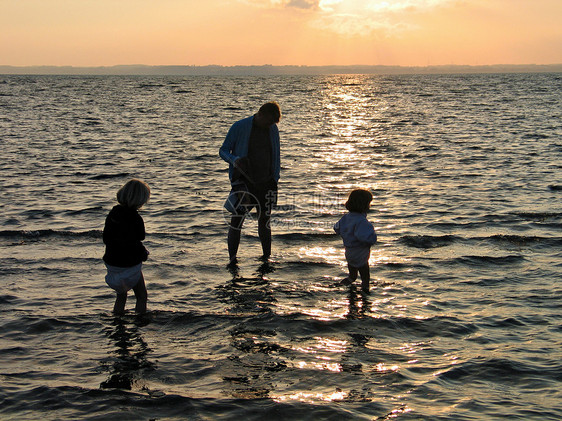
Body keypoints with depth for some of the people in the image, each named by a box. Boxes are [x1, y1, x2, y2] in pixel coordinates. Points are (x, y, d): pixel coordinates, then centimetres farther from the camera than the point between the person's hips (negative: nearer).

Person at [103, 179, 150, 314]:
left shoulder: (113, 213, -1)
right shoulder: (135, 219, -22)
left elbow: (106, 239, 6)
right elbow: (135, 244, -17)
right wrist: (143, 253, 3)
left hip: (111, 262, 6)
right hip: (130, 265, -6)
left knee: (121, 295, 25)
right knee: (142, 296, 13)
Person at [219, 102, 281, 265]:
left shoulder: (273, 129, 7)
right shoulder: (239, 127, -6)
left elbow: (276, 155, 19)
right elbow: (223, 150, -1)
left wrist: (275, 179, 11)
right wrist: (234, 160, -22)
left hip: (265, 182, 4)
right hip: (243, 180, -3)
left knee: (264, 221, 7)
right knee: (237, 218, -12)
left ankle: (267, 258, 19)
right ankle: (232, 258, -7)